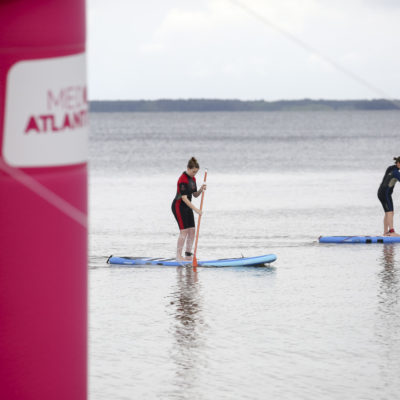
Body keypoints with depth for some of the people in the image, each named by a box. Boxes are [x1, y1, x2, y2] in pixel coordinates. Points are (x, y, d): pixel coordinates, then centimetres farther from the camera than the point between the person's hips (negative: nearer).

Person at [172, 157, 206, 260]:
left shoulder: (192, 179, 8)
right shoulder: (183, 180, -21)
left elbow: (195, 195, 14)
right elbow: (184, 198, -26)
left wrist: (201, 190, -8)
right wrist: (195, 209, -28)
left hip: (187, 207, 9)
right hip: (179, 206, -9)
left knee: (192, 231, 3)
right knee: (184, 230, -14)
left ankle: (188, 255, 9)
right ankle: (178, 255, -10)